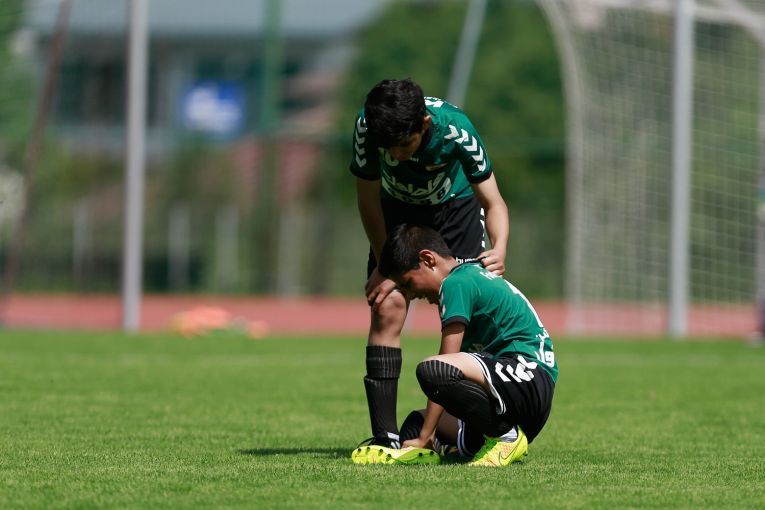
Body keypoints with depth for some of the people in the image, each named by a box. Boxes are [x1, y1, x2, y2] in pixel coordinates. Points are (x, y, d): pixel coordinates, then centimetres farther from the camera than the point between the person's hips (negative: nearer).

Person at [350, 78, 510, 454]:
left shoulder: (455, 129, -36)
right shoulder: (367, 127, -33)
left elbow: (492, 202, -28)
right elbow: (368, 198, -17)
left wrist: (499, 251, -46)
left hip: (456, 208, -1)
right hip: (397, 211, 1)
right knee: (387, 308, -14)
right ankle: (385, 436, -14)